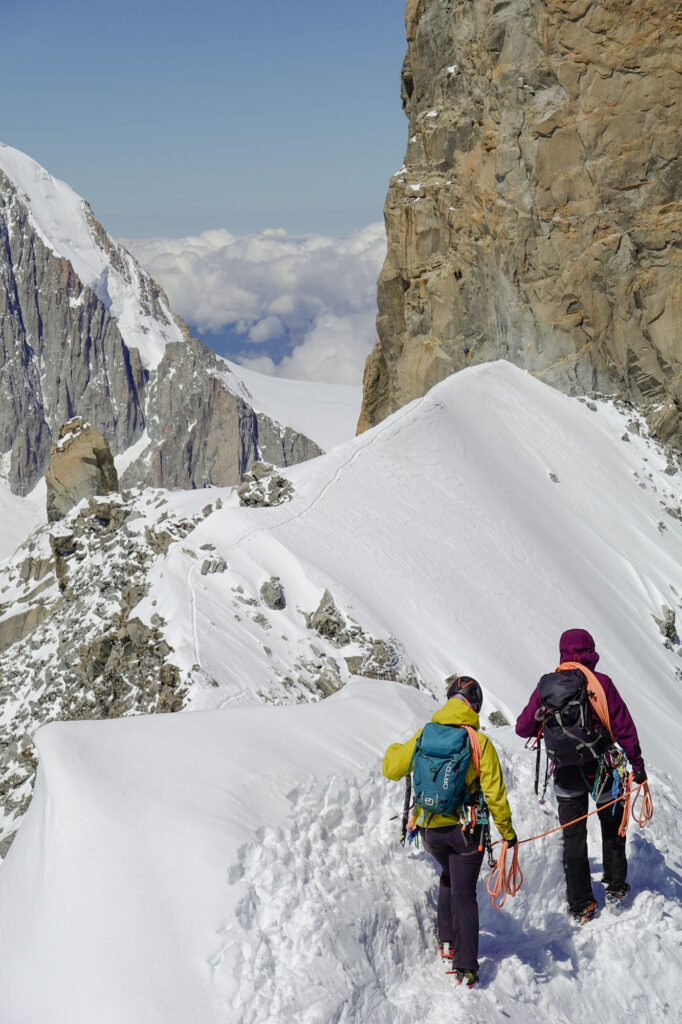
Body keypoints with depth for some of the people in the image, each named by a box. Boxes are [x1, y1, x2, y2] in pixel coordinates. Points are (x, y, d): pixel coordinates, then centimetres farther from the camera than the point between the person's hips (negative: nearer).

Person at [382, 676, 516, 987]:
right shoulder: (480, 743, -12)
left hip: (430, 829, 3)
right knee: (464, 893, 8)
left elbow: (392, 769, 6)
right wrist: (507, 831, 4)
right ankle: (465, 967, 4)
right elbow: (494, 793, -9)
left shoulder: (424, 736, -5)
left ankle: (447, 942, 28)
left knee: (449, 877, 29)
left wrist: (394, 750, 27)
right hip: (465, 829, -3)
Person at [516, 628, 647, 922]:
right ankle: (615, 886, 32)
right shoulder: (601, 683, -12)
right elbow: (624, 727, -10)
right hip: (602, 768, -1)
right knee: (613, 826, 23)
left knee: (573, 838, 13)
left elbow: (523, 727, -5)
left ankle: (580, 904, 16)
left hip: (566, 773, 1)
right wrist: (637, 764, 0)